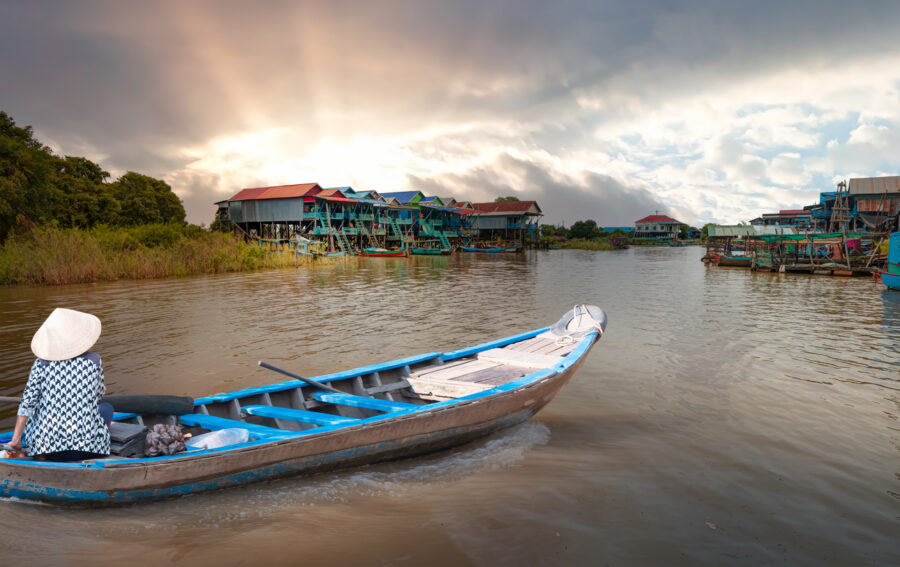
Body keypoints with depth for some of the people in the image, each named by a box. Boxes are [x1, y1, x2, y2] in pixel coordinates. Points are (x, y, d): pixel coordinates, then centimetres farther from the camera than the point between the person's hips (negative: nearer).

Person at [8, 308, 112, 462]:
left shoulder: (41, 364, -3)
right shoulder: (94, 360, -4)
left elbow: (28, 402, -4)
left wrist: (16, 438, 5)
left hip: (47, 443, 3)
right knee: (106, 408, 30)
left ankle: (41, 453, 17)